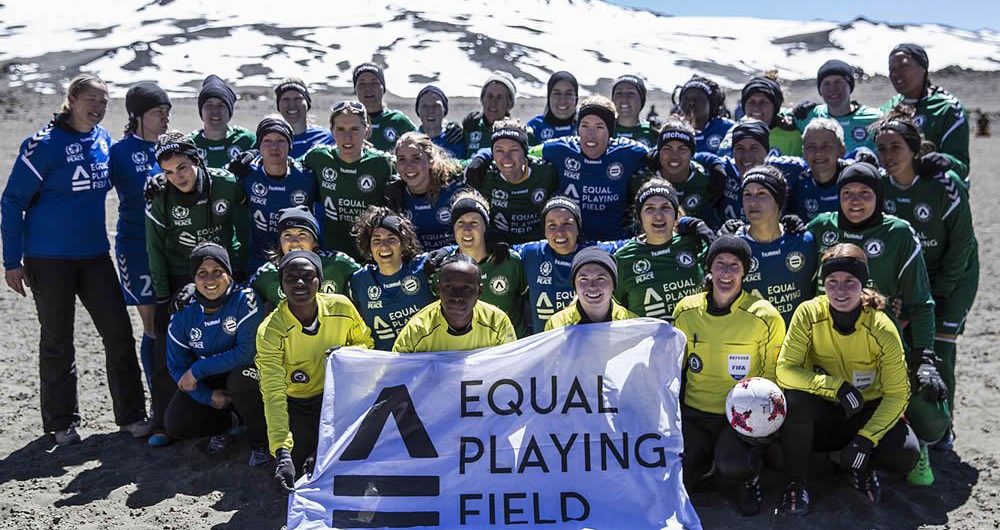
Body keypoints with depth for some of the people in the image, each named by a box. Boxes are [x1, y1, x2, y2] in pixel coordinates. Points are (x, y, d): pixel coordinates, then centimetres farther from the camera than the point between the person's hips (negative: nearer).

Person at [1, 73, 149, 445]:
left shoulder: (104, 140, 5)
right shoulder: (45, 144, -12)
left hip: (94, 254, 5)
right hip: (49, 259, -5)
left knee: (119, 333, 3)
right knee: (58, 341, 7)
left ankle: (131, 415, 14)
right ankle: (62, 423, 20)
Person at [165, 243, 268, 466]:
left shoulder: (245, 300, -22)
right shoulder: (184, 312, -9)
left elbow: (248, 351, -28)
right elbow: (177, 365, -2)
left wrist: (197, 370, -25)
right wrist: (208, 397, -15)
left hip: (244, 373, -4)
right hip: (207, 383, 4)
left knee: (240, 378, -38)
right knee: (175, 425, -15)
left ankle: (261, 442, -12)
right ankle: (222, 424, 19)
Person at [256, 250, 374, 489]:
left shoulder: (341, 307, -17)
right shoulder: (270, 330, -24)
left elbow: (365, 342, 2)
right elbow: (273, 393, -30)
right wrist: (282, 453, -40)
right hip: (298, 404, 0)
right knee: (291, 466, -11)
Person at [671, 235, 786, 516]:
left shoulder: (765, 316, -8)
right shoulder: (686, 310, 0)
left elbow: (773, 376, 0)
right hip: (694, 413, 3)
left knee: (733, 466, -31)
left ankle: (751, 478, 7)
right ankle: (706, 459, 18)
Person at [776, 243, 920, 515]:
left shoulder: (882, 329, -17)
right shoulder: (809, 314, -18)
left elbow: (897, 393, -12)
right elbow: (785, 371, -21)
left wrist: (867, 438, -23)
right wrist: (836, 387, -33)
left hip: (867, 411, 0)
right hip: (824, 413, 0)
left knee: (904, 456, -26)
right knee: (794, 399, -34)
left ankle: (862, 467, 10)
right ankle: (796, 482, -10)